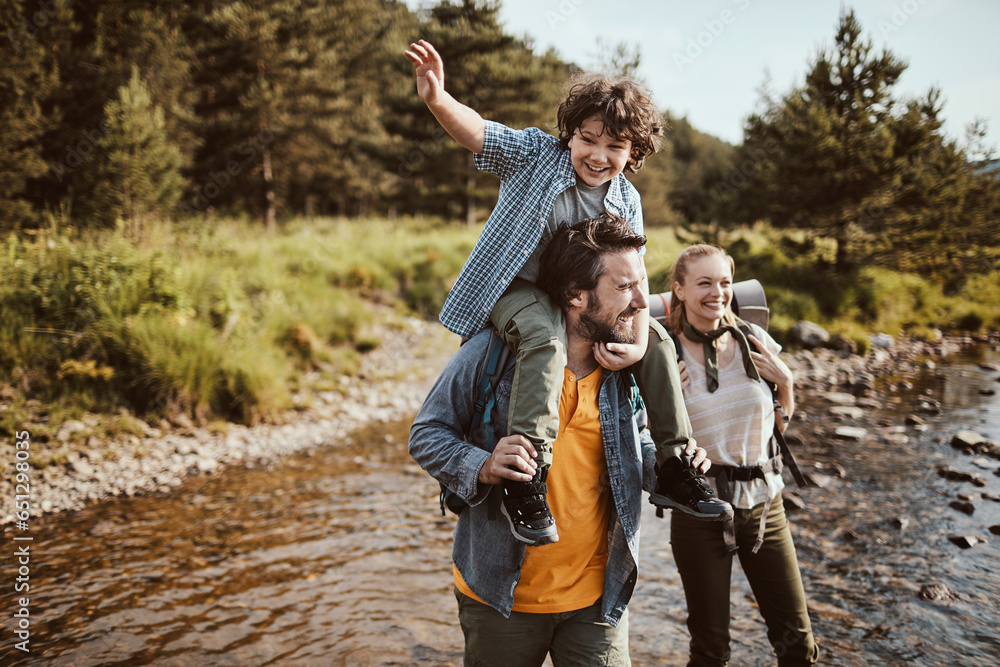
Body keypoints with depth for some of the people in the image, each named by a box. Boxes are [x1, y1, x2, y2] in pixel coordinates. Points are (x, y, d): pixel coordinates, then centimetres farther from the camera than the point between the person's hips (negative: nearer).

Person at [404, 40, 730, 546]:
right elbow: (478, 132, -27)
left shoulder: (627, 202, 0)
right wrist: (437, 99, -49)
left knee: (659, 341, -1)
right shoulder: (536, 153, -12)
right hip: (516, 289, -5)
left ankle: (673, 467, 8)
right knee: (546, 338, -38)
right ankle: (525, 477, -37)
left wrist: (639, 343, -17)